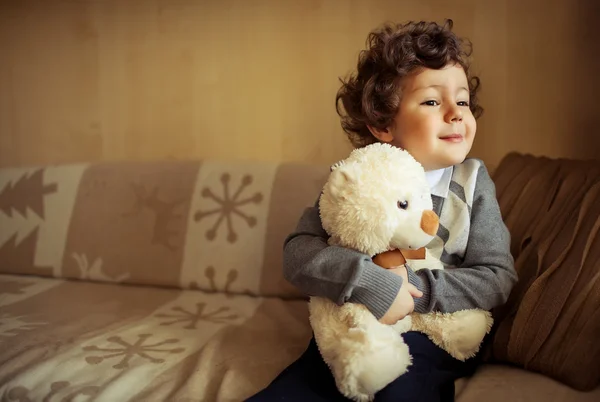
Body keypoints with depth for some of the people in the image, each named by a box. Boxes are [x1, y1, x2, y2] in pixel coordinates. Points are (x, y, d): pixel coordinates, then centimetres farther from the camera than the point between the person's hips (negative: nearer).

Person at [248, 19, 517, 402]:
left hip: (430, 343, -1)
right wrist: (368, 283, -29)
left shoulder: (472, 182, -3)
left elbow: (497, 277, -6)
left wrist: (416, 291, -20)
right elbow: (297, 252, -12)